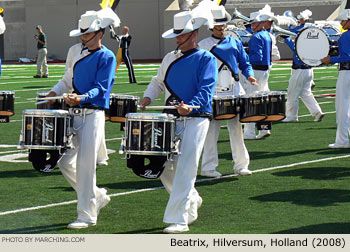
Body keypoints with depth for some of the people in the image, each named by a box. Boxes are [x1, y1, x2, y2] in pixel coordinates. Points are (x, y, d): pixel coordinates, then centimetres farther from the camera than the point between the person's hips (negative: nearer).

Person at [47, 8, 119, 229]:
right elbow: (68, 81, 25)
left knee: (85, 165, -8)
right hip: (75, 114, 8)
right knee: (65, 163, 7)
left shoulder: (107, 57, -6)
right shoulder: (80, 56, 17)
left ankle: (87, 215, 1)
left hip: (93, 115, -8)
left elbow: (101, 88, -15)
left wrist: (81, 98, -30)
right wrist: (54, 93, 7)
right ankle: (98, 196, 24)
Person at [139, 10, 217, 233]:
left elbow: (206, 90, -14)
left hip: (195, 120, -6)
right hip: (171, 120, 6)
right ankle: (191, 200, 28)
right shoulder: (170, 58, 15)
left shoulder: (206, 59, -4)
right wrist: (148, 97, 7)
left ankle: (179, 219, -6)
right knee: (165, 168, 4)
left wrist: (190, 106, -31)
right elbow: (158, 82, 28)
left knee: (185, 170, -10)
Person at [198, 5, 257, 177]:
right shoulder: (202, 45, 5)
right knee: (211, 131, -2)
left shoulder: (235, 43, 13)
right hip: (212, 93, -2)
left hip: (234, 92, 3)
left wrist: (249, 75, -4)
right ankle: (208, 167, 5)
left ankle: (241, 165, 11)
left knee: (236, 128, 4)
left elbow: (245, 64, 15)